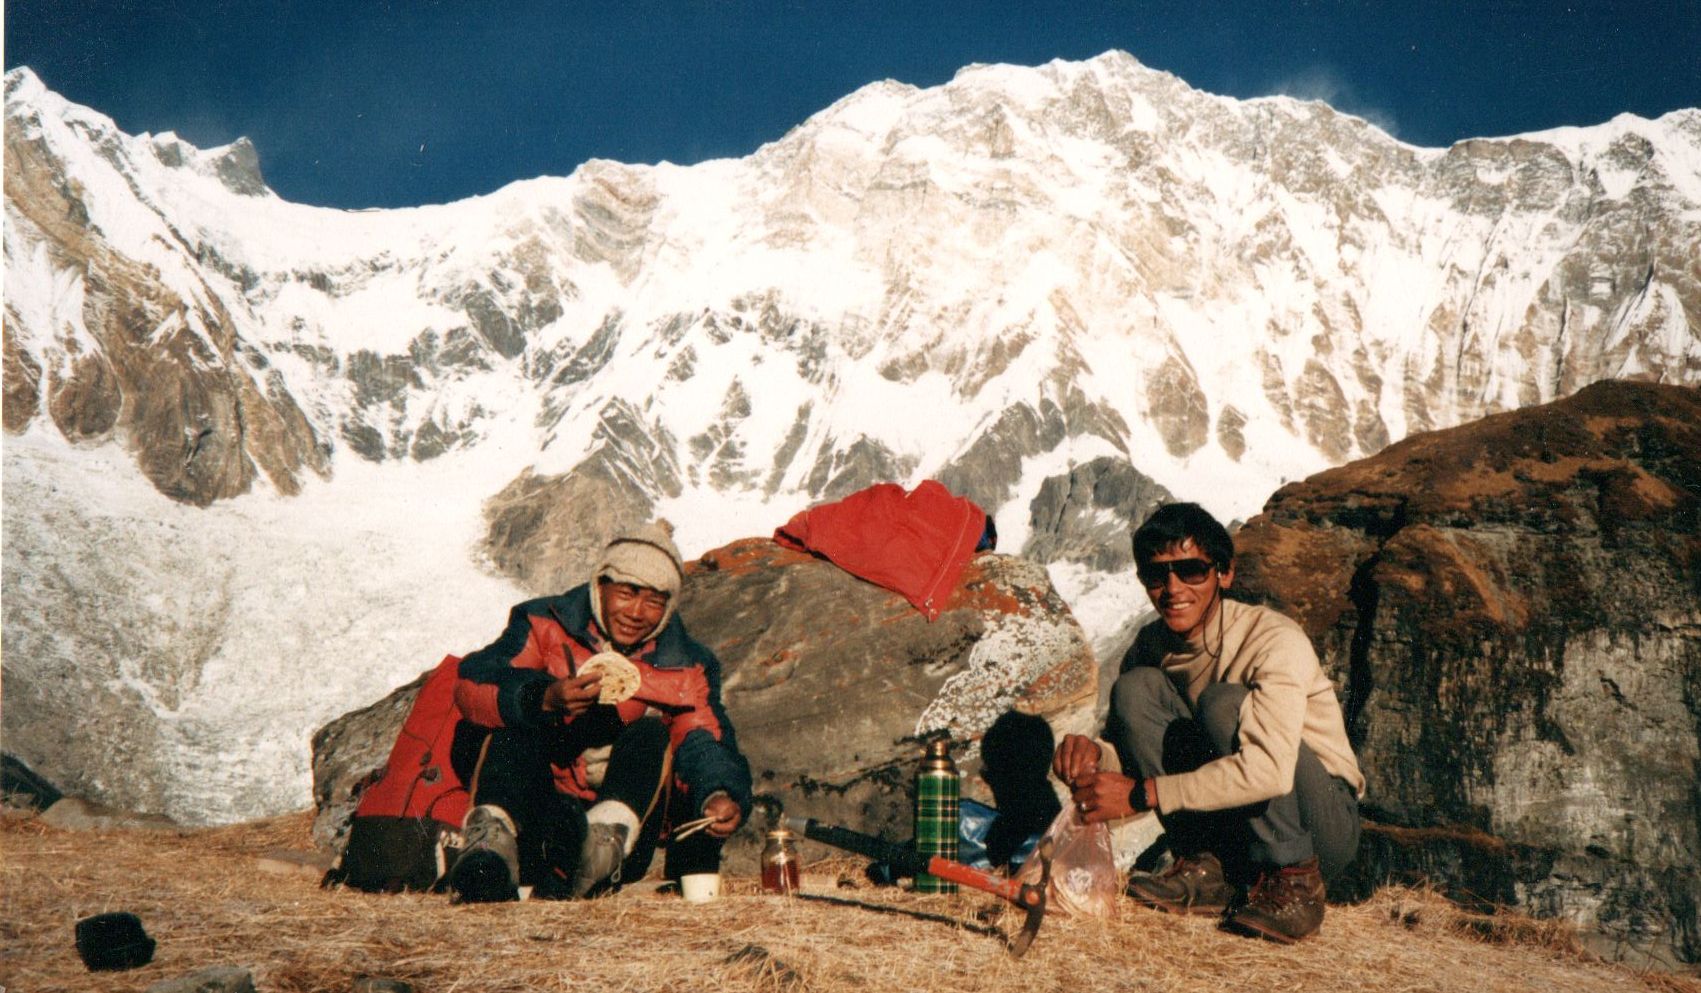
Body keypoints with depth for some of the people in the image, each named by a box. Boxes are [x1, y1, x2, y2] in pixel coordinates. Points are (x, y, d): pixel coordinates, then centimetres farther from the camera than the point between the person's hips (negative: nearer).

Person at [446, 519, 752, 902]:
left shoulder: (686, 670, 6)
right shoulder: (546, 626, 1)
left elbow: (706, 745, -9)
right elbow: (471, 686, -14)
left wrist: (721, 795, -33)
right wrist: (545, 697, -34)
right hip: (533, 819, -1)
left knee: (651, 735, -21)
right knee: (517, 722, -21)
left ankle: (607, 839, -47)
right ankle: (494, 837, -44)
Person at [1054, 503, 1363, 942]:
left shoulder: (1276, 641, -22)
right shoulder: (1152, 646, -3)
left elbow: (1270, 771, -35)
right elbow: (1128, 741, 2)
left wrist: (1142, 793, -35)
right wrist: (1093, 754, -24)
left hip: (1326, 825, -5)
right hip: (1231, 832, 5)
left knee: (1226, 704, -30)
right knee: (1136, 687, -14)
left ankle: (1295, 884, -18)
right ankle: (1203, 871, -11)